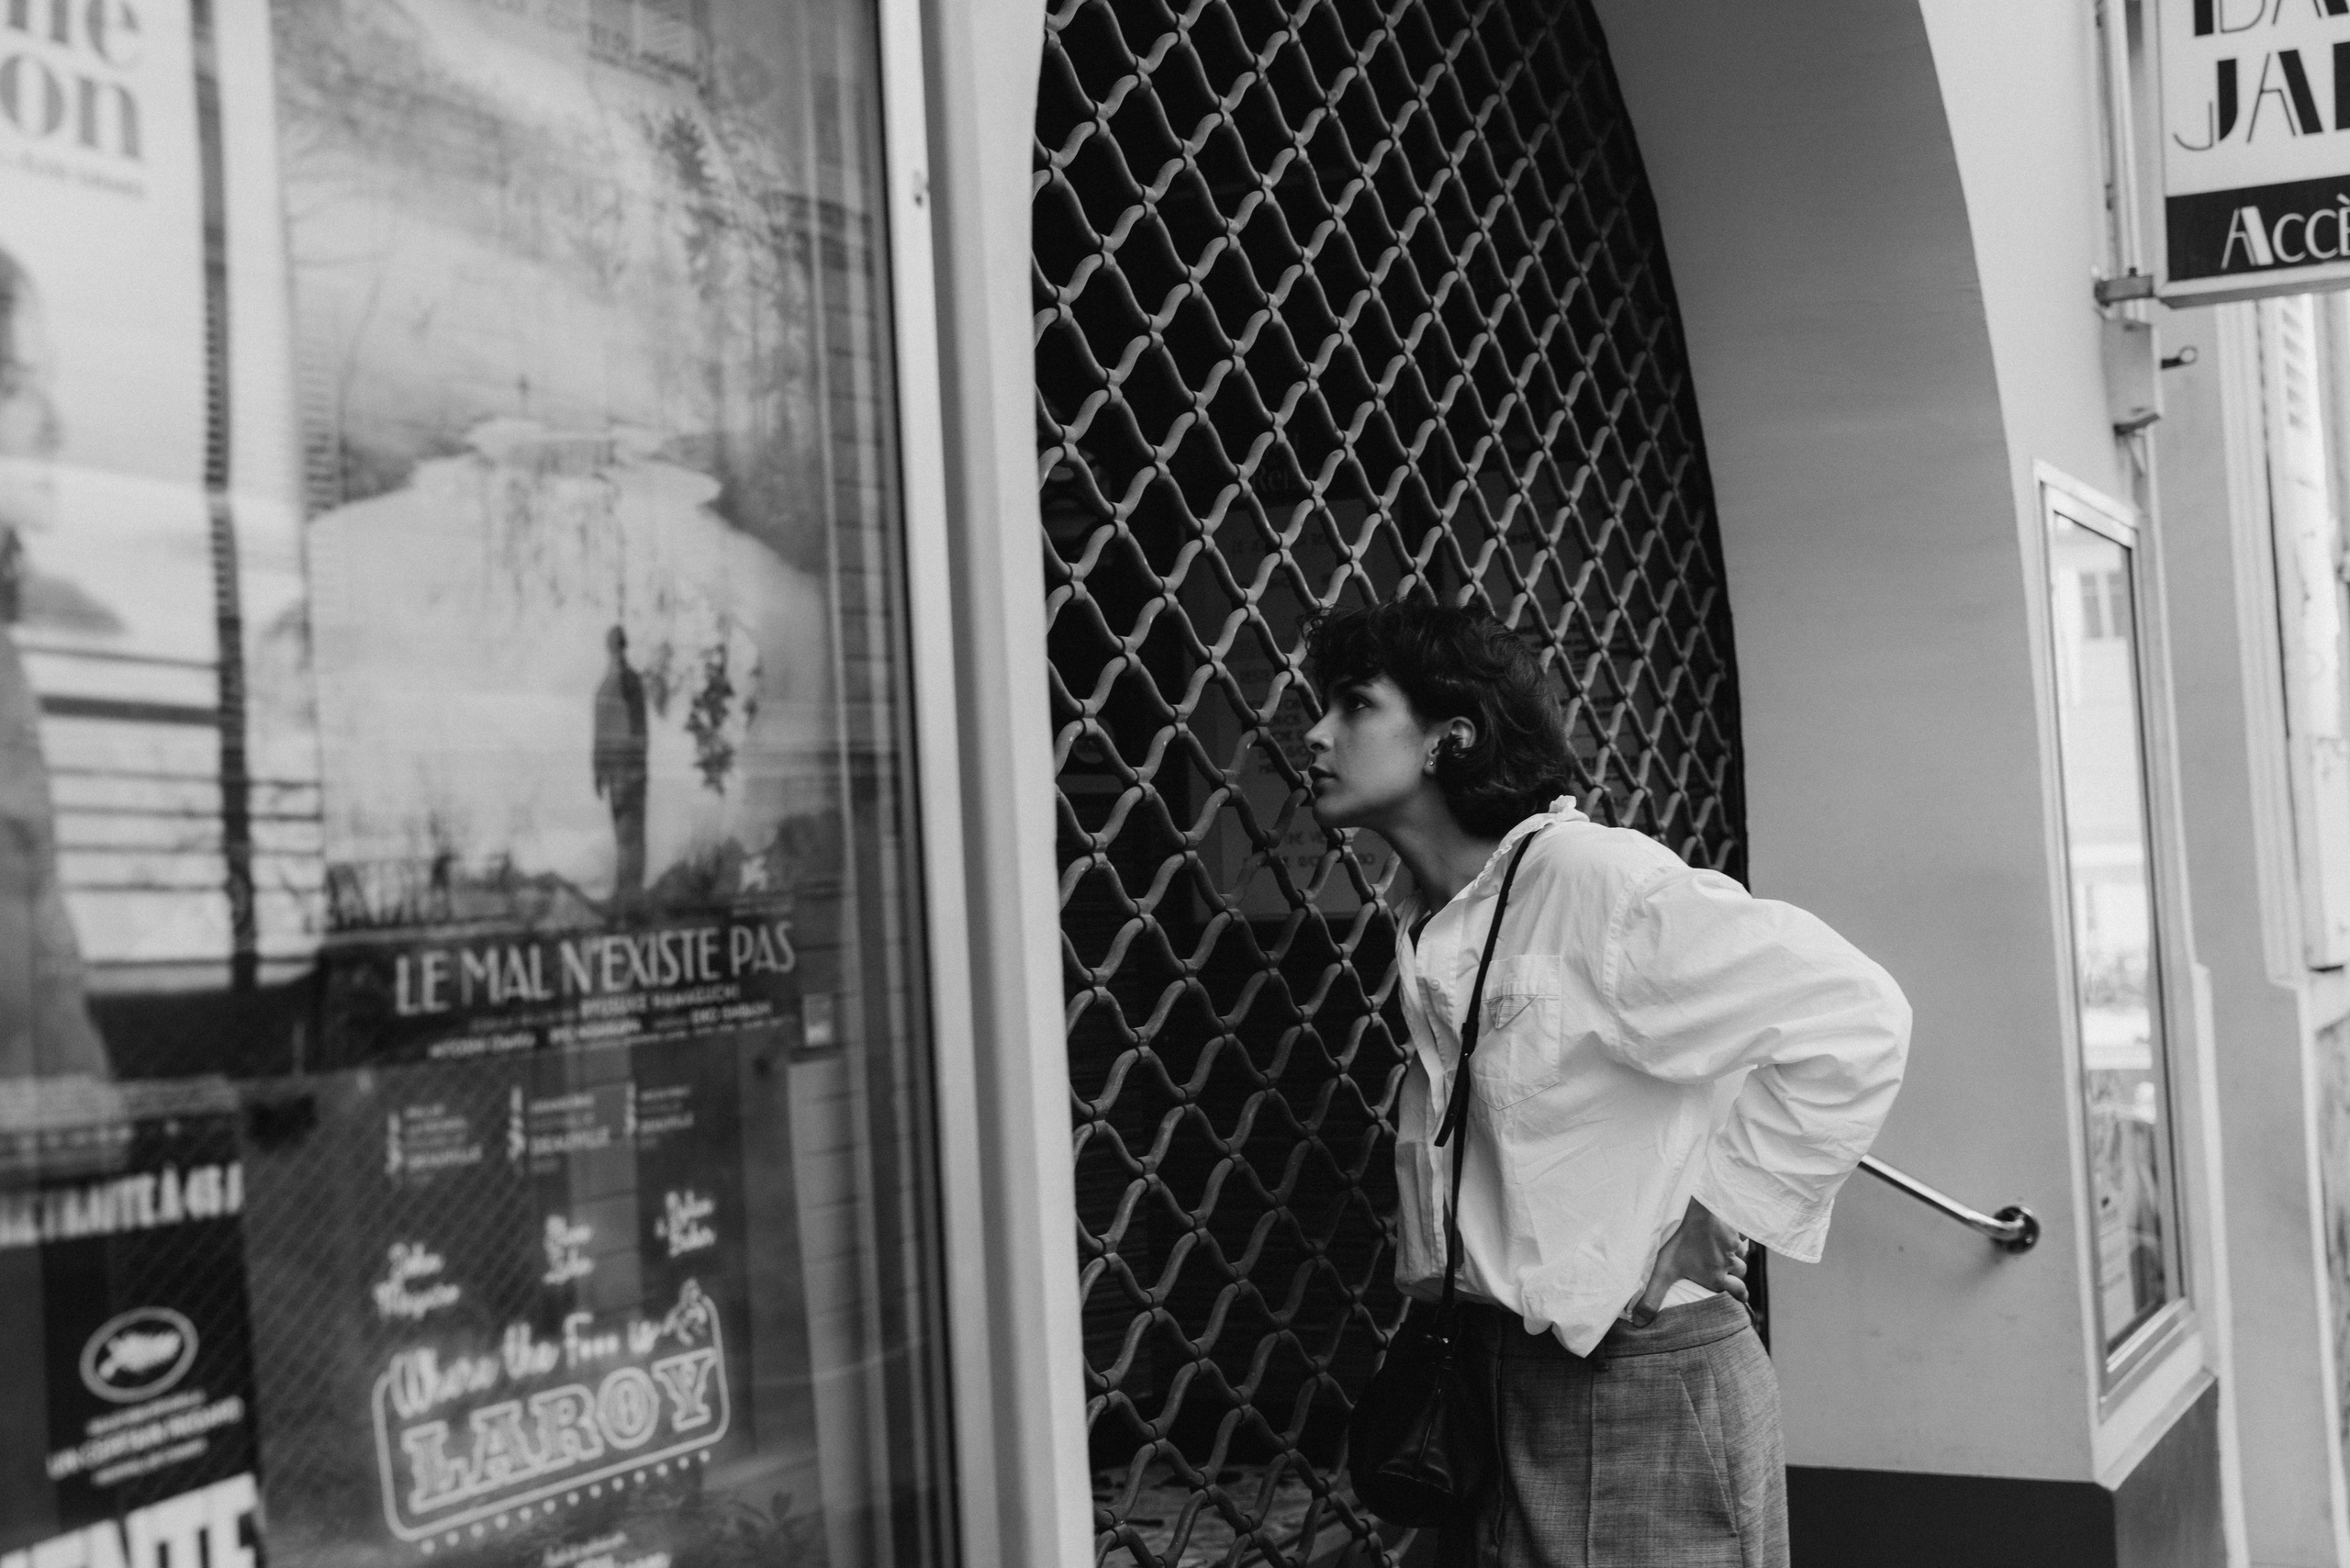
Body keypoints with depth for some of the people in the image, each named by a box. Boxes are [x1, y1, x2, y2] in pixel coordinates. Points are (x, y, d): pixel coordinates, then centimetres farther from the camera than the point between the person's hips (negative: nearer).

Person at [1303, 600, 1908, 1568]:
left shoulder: (1591, 878, -17)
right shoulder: (1427, 931, 8)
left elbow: (1854, 1022, -21)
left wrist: (1712, 1212, -16)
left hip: (1638, 1387, -8)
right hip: (1490, 1379, 8)